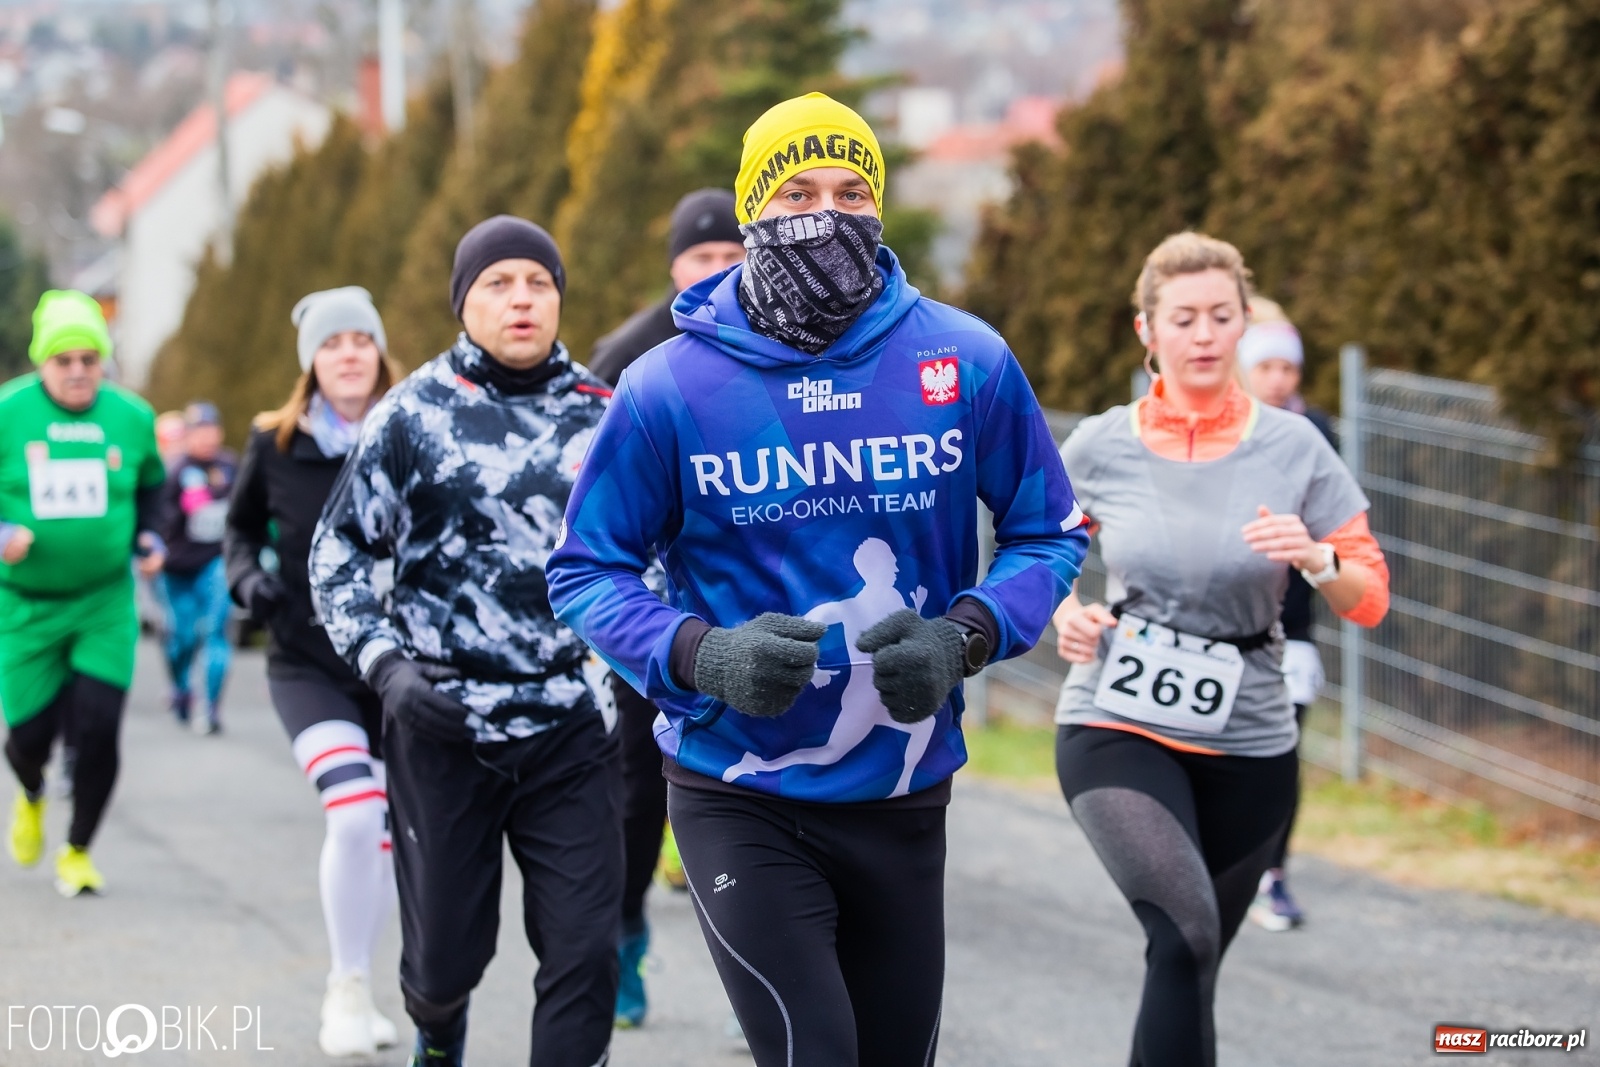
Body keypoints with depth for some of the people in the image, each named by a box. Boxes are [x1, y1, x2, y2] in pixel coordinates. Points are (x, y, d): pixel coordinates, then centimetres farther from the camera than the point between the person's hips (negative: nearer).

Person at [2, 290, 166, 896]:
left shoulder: (131, 418, -1)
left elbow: (149, 486, 18)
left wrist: (147, 537, 1)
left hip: (105, 602, 1)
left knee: (97, 728, -10)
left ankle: (77, 851, 13)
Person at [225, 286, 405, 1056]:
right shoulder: (276, 443, -2)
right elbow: (241, 526, 14)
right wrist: (247, 577, -5)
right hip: (309, 666, -1)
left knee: (380, 837, 7)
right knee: (355, 814, -21)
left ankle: (352, 993, 26)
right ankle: (348, 990, -6)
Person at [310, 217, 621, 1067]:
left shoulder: (601, 417, 6)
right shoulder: (414, 414, 0)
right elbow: (338, 552, 4)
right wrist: (385, 664, -9)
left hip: (569, 726, 1)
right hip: (442, 728, -1)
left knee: (584, 954, -8)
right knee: (445, 954, 9)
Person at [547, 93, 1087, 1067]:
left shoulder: (968, 364, -4)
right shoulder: (669, 387, -9)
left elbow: (1048, 535, 4)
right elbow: (588, 569, -2)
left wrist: (965, 637, -15)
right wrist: (703, 656, -21)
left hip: (904, 795, 3)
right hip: (742, 797, -3)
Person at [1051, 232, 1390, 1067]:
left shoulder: (1294, 449, -1)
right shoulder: (1100, 448, -1)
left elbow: (1369, 600, 2)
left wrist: (1315, 559, -19)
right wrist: (1066, 614, -5)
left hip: (1247, 742, 2)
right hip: (1116, 729, -2)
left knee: (1189, 965, 12)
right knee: (1185, 935, -26)